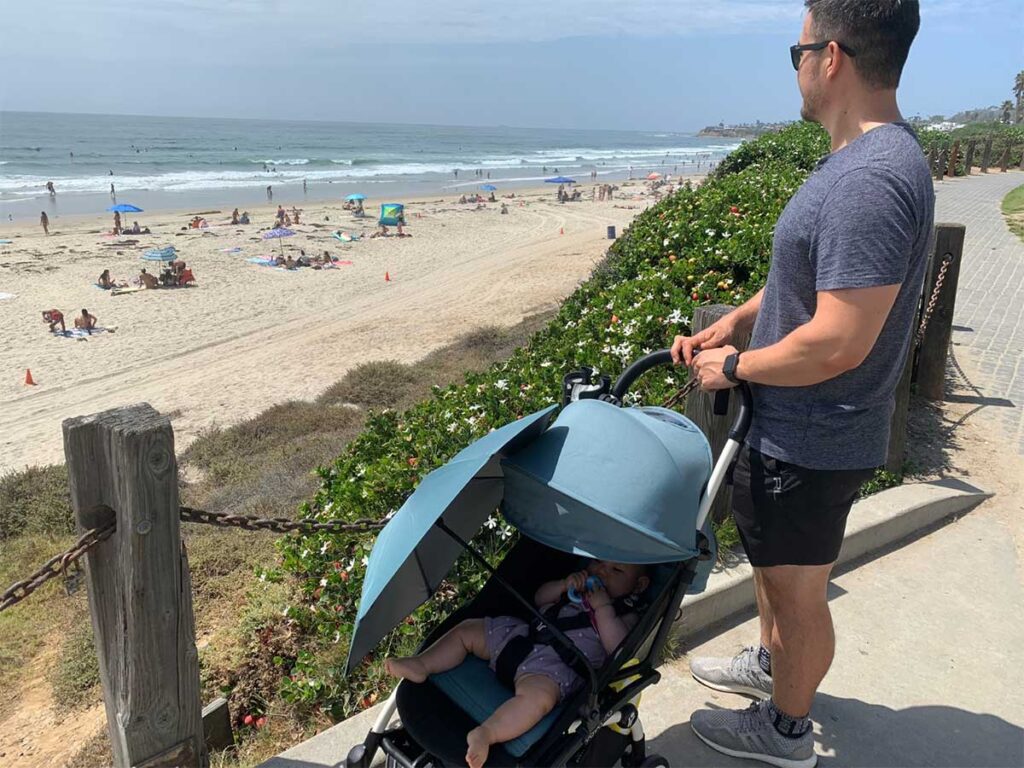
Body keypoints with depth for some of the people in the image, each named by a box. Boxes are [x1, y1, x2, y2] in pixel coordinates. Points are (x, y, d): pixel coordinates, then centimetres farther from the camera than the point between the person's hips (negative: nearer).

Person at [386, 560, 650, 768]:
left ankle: (485, 734, -48)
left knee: (538, 695, -40)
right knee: (467, 629, 5)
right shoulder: (579, 586, 23)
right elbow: (539, 599, 23)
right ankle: (421, 665, 2)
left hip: (555, 666, -8)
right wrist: (563, 585, 4)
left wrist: (603, 607, -17)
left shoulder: (627, 613, 5)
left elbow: (617, 648, -12)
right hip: (521, 634, 8)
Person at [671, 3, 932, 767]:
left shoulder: (869, 181, -28)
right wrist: (734, 320, 7)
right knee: (775, 565, 28)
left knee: (798, 591, 11)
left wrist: (733, 367, -16)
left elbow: (837, 343, -31)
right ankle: (770, 664, 52)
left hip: (809, 444, -10)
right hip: (798, 429, 10)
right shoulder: (869, 158, 6)